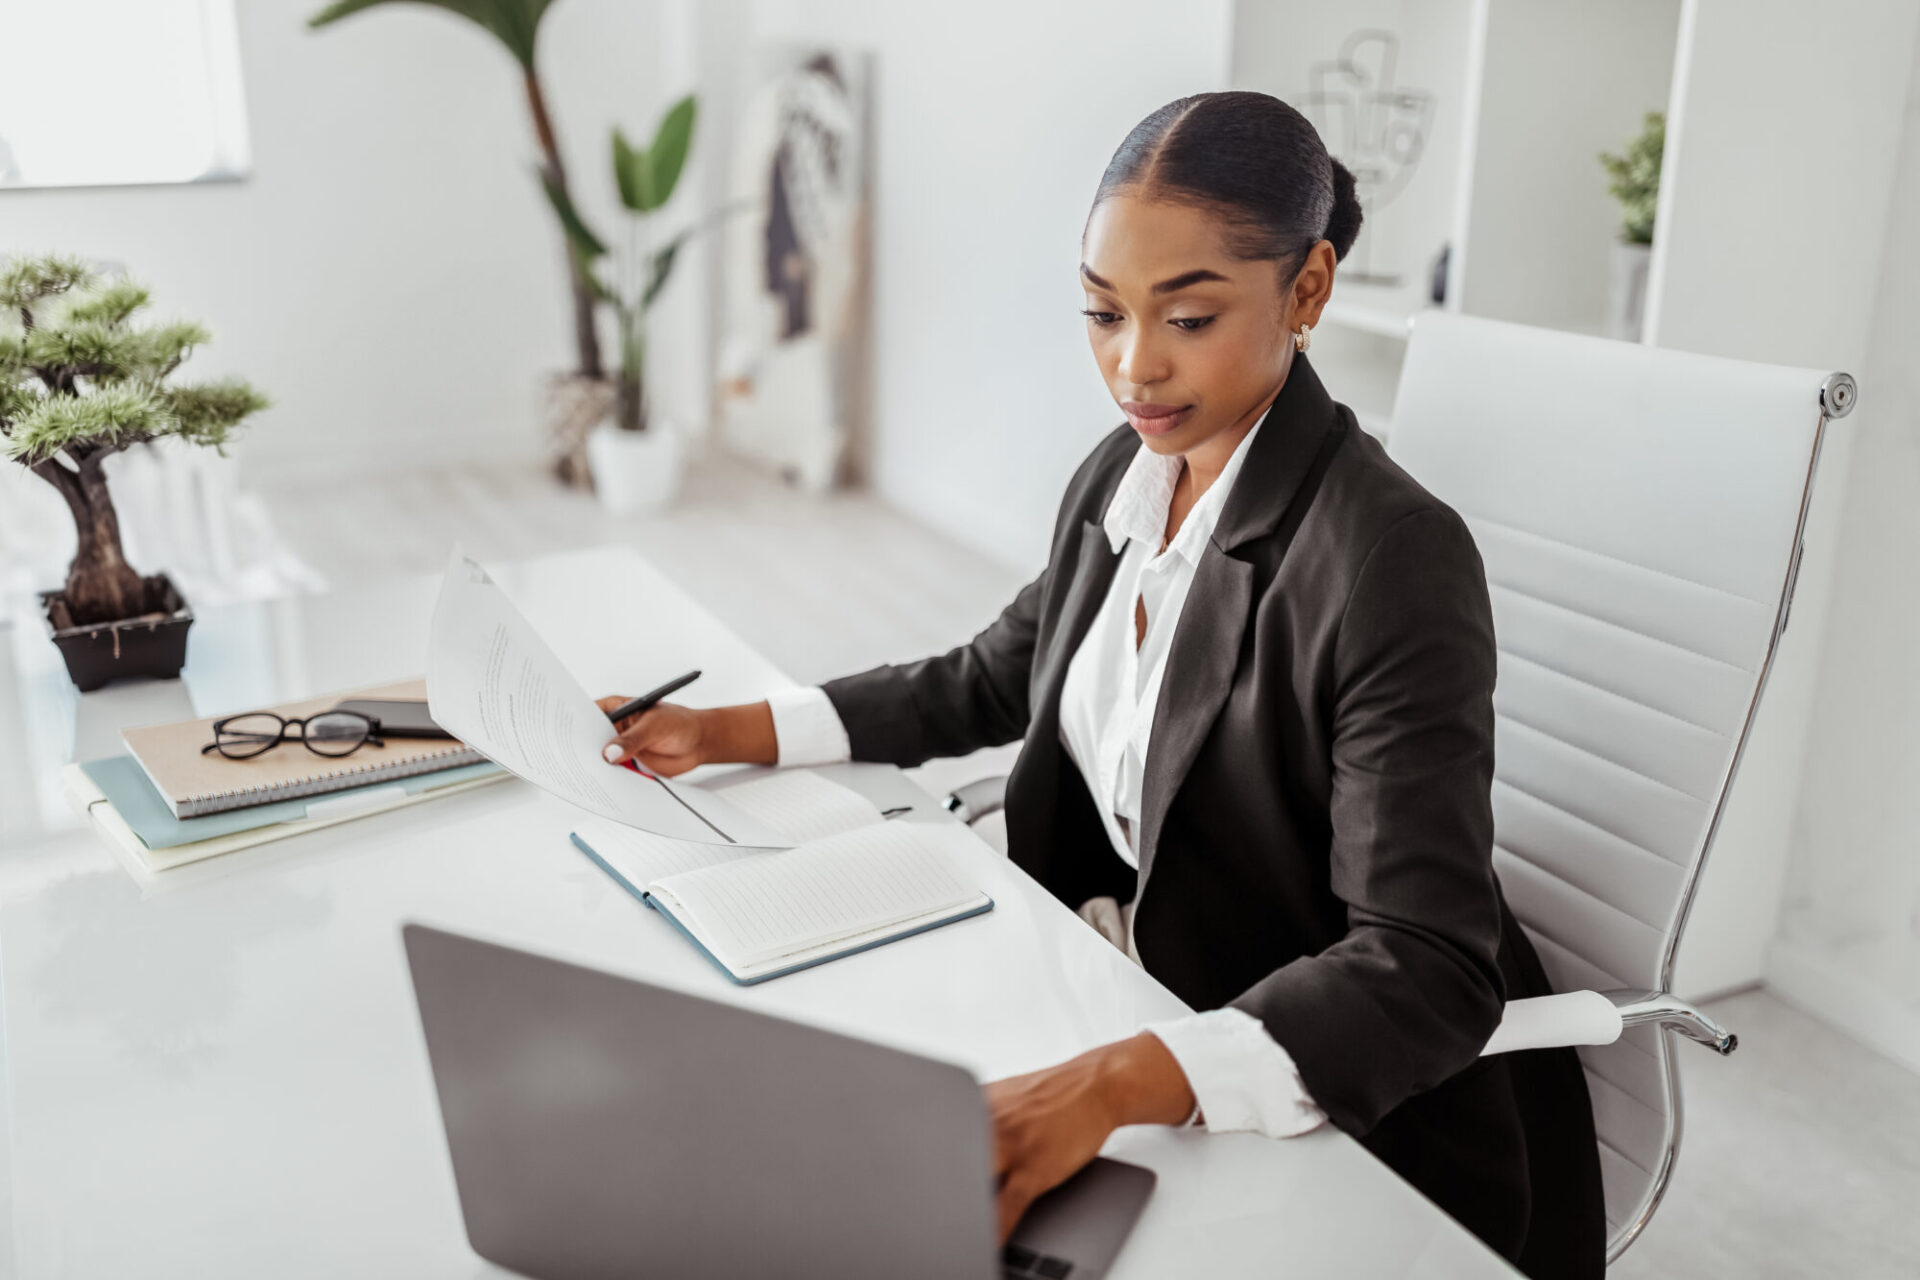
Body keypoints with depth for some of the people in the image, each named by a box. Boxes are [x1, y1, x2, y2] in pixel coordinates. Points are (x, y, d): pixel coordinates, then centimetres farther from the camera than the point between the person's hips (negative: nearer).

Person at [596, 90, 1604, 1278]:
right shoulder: (1124, 478, 1)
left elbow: (1426, 971, -27)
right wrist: (733, 731, 9)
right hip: (1129, 984, 7)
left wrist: (1115, 1083, -42)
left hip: (1373, 1127, -6)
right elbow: (995, 679, 16)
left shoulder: (1395, 558, -23)